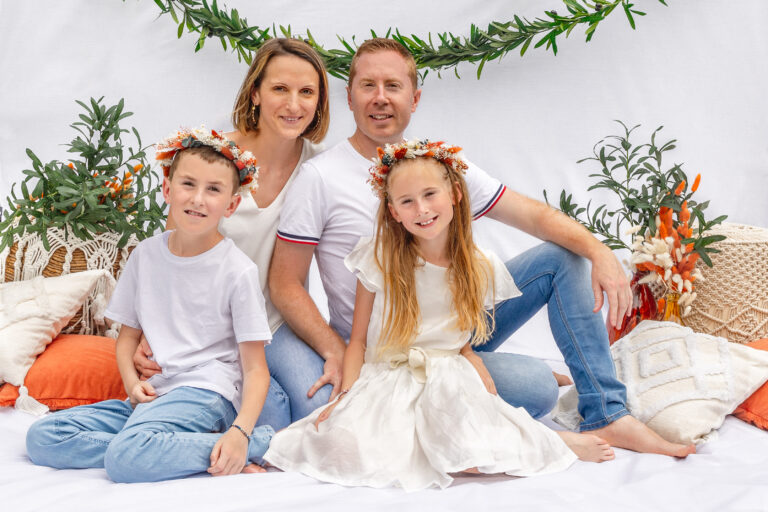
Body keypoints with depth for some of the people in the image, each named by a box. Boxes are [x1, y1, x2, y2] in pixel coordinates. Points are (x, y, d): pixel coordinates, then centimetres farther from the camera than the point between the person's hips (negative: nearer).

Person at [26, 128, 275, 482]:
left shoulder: (238, 271, -6)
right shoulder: (147, 254, 10)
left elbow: (255, 369, -6)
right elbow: (129, 333, 20)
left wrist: (240, 431, -23)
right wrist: (131, 381, -2)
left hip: (206, 391, -7)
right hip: (154, 394, 7)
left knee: (128, 457, -33)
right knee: (42, 437, -10)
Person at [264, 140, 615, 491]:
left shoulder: (482, 270, 3)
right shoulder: (378, 259, -2)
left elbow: (465, 348, 11)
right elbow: (358, 339, 3)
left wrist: (496, 403, -6)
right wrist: (346, 396, -12)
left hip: (449, 380, 0)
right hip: (384, 381, 1)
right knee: (344, 447, -31)